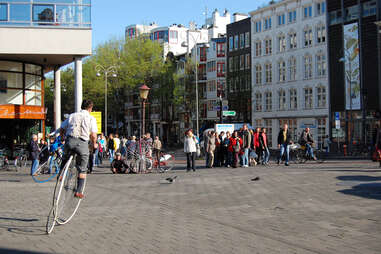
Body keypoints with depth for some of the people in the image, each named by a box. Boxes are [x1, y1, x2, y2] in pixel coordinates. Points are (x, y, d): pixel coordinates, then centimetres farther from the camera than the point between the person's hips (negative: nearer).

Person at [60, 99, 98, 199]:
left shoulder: (72, 115, 15)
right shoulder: (91, 118, 6)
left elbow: (62, 129, 17)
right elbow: (93, 135, -2)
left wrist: (63, 139, 35)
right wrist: (94, 144, 16)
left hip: (70, 140, 2)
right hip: (82, 143, -2)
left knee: (65, 159, 34)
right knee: (82, 170, 10)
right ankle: (79, 191, 9)